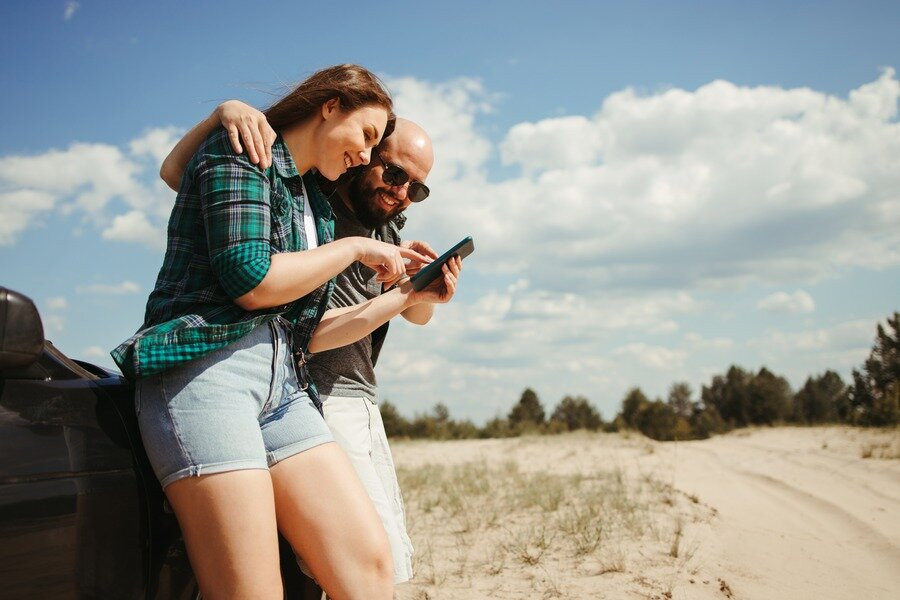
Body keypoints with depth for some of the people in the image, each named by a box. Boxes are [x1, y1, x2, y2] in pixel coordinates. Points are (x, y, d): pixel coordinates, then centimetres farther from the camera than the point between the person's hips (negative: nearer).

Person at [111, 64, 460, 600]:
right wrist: (353, 249, -1)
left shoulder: (314, 198, 25)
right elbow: (251, 281, -13)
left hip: (283, 385, 8)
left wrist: (407, 296, 17)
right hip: (206, 370, -8)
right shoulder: (239, 149, 1)